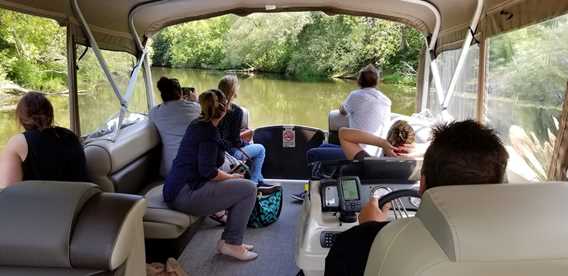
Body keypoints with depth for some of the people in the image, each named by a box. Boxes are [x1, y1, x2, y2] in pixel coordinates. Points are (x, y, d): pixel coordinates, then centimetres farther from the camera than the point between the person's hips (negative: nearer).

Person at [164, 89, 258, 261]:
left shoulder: (198, 124, 14)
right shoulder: (208, 131, -15)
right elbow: (208, 171, -22)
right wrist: (231, 177, -7)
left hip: (176, 190, 11)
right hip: (186, 195, -11)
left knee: (239, 185, 19)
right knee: (249, 188, -10)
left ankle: (229, 241, 14)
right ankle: (231, 244, -2)